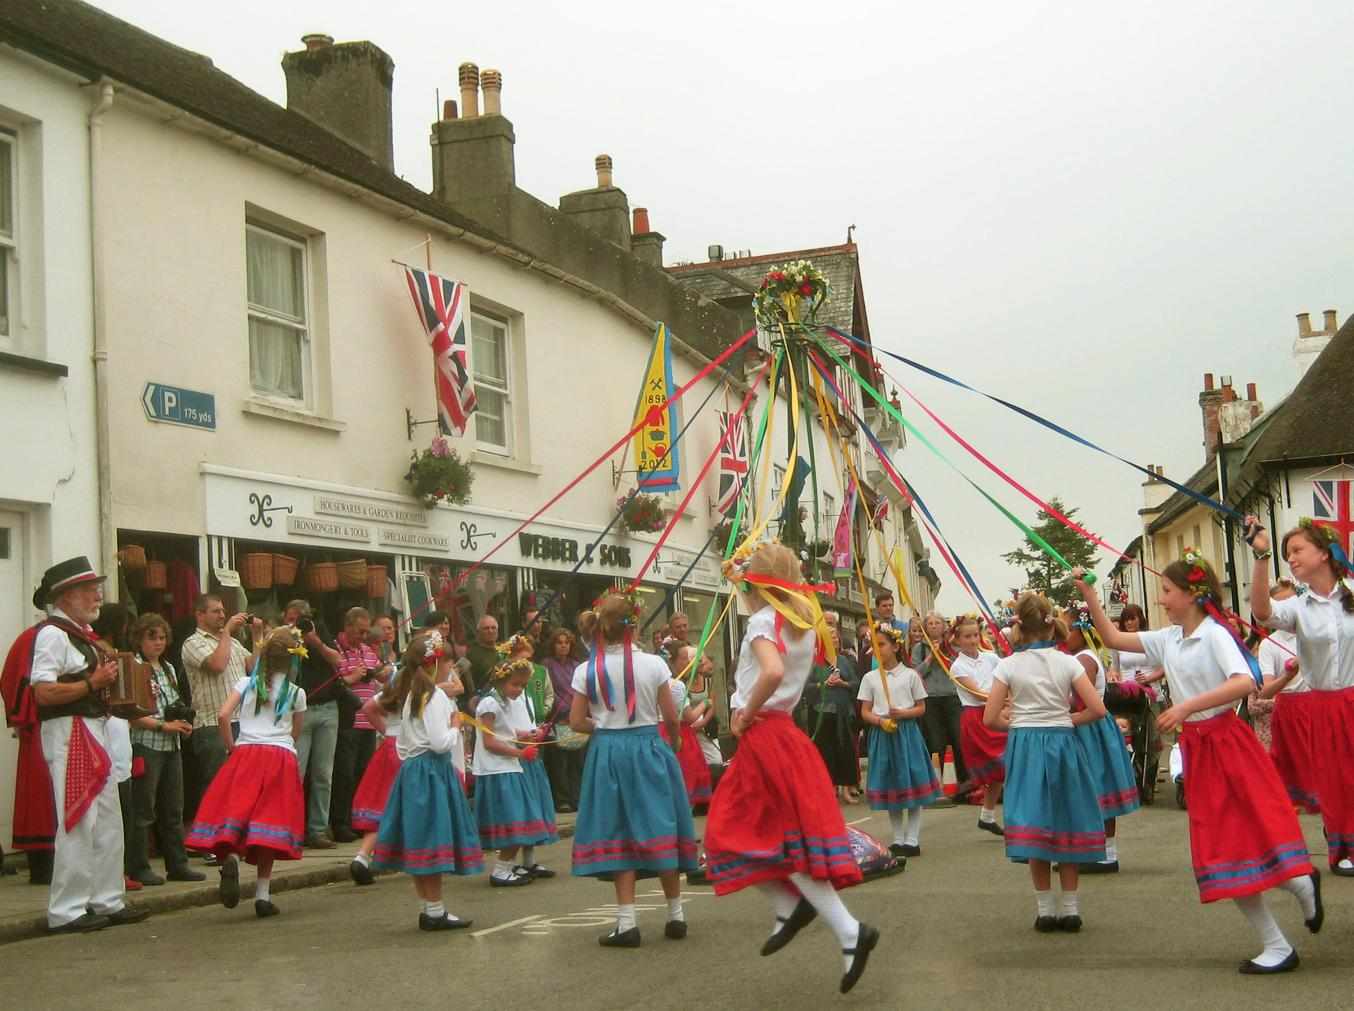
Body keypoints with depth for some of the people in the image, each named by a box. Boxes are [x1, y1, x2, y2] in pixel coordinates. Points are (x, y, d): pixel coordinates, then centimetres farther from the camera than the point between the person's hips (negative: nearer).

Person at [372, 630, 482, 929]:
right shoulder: (436, 697, -14)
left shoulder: (410, 694, 13)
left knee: (419, 844, 11)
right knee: (435, 840, -3)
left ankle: (426, 908, 18)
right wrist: (454, 726, -4)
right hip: (432, 771, -9)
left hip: (410, 768, 9)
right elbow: (440, 742, -20)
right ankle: (434, 911, 1)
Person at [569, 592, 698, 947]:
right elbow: (670, 717, -2)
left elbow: (577, 722, -4)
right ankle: (676, 916, 19)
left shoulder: (587, 671, -5)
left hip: (608, 754, 0)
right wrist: (674, 740, 17)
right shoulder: (652, 664, -7)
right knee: (658, 829, 10)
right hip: (648, 749, 0)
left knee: (620, 833, 4)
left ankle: (626, 923, 0)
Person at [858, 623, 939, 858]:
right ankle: (898, 839, 17)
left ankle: (912, 840, 5)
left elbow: (921, 708, 3)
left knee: (912, 784, -2)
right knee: (891, 788, 8)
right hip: (882, 733, 2)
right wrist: (881, 721, -15)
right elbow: (865, 711, 4)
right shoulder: (870, 678, 5)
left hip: (907, 731, -2)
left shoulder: (910, 675, 0)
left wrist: (903, 713, -16)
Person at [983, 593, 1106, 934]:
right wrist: (1068, 719, 7)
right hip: (1062, 743, 1)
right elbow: (1098, 709, -8)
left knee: (1035, 826, 7)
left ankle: (1045, 908, 11)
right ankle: (1070, 908, 15)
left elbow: (990, 718, -8)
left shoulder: (1009, 665, -5)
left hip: (1025, 745, -1)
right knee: (1065, 824, 11)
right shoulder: (1067, 662, -3)